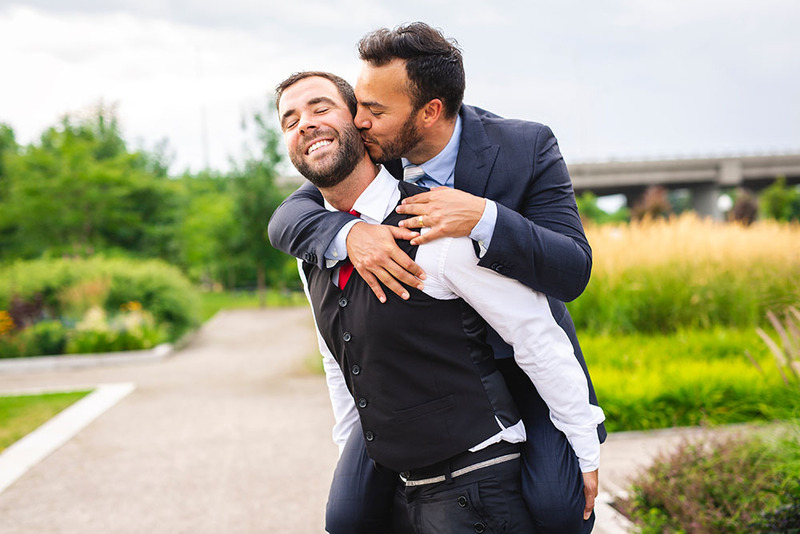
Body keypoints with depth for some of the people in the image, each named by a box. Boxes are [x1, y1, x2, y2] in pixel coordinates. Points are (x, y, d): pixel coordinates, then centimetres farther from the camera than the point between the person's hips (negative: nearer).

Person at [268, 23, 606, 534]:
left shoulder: (527, 147, -18)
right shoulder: (371, 150, -9)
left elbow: (573, 271, -22)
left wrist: (483, 219, -39)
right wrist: (348, 233, -34)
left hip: (521, 359, -3)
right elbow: (286, 218, -12)